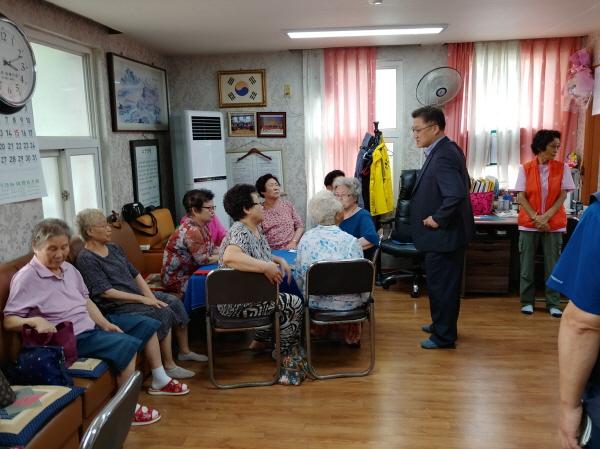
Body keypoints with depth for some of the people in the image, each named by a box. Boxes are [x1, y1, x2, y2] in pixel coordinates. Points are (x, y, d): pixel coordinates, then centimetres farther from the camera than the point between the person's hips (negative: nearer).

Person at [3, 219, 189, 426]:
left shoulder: (68, 268, 9)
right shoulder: (25, 278, -15)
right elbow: (9, 321, -17)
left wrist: (105, 323, 1)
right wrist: (35, 320, -36)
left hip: (91, 324, 9)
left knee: (148, 325, 10)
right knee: (127, 344, -28)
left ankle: (160, 381, 24)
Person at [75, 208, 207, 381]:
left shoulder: (113, 248, 12)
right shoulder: (85, 259, -13)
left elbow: (135, 274, 11)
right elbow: (106, 292, -19)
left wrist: (150, 296, -5)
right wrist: (142, 299, -21)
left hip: (136, 295, 8)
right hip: (116, 306, -8)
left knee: (175, 302, -6)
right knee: (163, 312, -23)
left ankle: (185, 351, 10)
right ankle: (169, 366, -13)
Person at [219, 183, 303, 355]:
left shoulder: (256, 229, 7)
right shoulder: (240, 232, -22)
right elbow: (229, 257, -42)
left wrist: (280, 261, 5)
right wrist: (266, 267, -41)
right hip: (237, 303, -10)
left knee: (283, 298, 24)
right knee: (294, 304, -7)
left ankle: (261, 341, 29)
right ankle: (283, 352, 11)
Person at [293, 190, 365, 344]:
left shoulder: (305, 239, -10)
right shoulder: (351, 241, -18)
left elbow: (298, 277, -1)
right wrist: (364, 299, 9)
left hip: (315, 303, 2)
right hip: (347, 304, -2)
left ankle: (321, 329, 47)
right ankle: (351, 335, 45)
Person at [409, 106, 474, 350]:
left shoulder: (443, 156, -23)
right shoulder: (447, 149, 8)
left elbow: (456, 194, -34)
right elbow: (460, 186, 18)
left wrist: (437, 219, -21)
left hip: (442, 235, -10)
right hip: (449, 232, 10)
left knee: (441, 286, 3)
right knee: (446, 284, 21)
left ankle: (443, 336, 17)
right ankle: (443, 325, 37)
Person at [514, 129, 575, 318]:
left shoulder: (562, 168, 0)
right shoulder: (525, 168, -2)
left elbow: (562, 196, -2)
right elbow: (521, 197, -4)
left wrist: (546, 217, -13)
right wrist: (536, 218, -13)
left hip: (554, 223, 0)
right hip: (529, 223, 0)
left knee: (553, 265, 3)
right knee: (527, 265, 5)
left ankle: (553, 303, 14)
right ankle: (527, 301, 17)